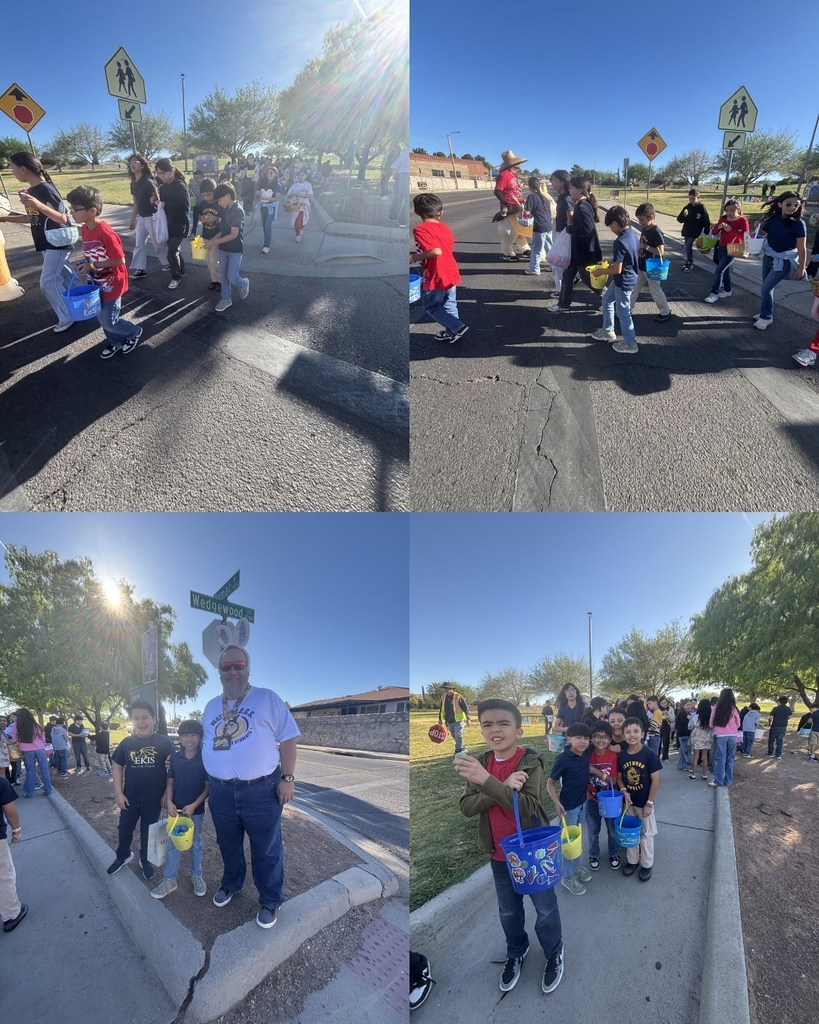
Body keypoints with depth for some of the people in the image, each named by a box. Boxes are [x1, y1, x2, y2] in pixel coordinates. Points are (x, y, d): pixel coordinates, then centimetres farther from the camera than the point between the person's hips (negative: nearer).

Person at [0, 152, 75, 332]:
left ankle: (66, 317, 5)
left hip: (58, 243, -9)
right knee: (62, 275, 18)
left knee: (47, 282, -7)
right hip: (46, 243, 9)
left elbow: (62, 218, -23)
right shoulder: (30, 190, 7)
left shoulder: (46, 190, -20)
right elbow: (33, 218, 15)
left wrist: (38, 205, -37)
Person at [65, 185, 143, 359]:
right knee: (102, 317, 16)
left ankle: (134, 333, 25)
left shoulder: (105, 232, -26)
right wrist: (84, 263, -4)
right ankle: (116, 342, 36)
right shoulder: (85, 229, 0)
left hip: (111, 284, -8)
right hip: (97, 283, 8)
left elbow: (119, 260, -24)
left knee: (108, 321, 0)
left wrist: (92, 266, -21)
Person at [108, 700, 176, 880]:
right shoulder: (127, 743, -6)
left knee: (148, 831, 15)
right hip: (130, 798, 3)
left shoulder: (164, 742, -14)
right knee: (124, 828, 20)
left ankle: (146, 860, 38)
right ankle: (123, 856, 46)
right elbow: (118, 767, 4)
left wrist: (167, 794, -10)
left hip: (153, 799, -3)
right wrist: (118, 793, -1)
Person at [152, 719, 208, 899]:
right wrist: (169, 802, -13)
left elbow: (208, 787, -10)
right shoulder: (174, 758, -5)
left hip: (196, 810, -2)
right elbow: (170, 783, 2)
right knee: (173, 844, 11)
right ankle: (169, 880, 23)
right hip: (176, 809, 2)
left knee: (195, 844, 15)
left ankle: (196, 876, 31)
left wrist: (194, 805, -17)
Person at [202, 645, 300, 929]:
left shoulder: (268, 699, -6)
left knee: (266, 851, 8)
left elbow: (287, 739, -7)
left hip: (261, 790, -4)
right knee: (228, 845, 23)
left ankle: (270, 901, 27)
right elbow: (206, 744, 19)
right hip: (220, 791, 5)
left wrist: (287, 778, -12)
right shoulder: (211, 706, 10)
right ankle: (231, 884, 48)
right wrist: (206, 781, 13)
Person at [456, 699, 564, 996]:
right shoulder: (480, 762, -8)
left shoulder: (530, 762, -21)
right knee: (508, 909, 23)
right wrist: (503, 788, -32)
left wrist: (487, 781, -45)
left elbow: (529, 807, -33)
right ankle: (516, 952, 48)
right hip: (498, 853, 4)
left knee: (545, 907, 17)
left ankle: (554, 954, 42)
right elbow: (467, 807, -16)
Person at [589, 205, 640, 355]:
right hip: (629, 277, 10)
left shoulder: (620, 242, -27)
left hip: (624, 281, -9)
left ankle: (630, 344, 18)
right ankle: (608, 331, 38)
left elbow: (617, 270, -26)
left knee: (623, 313, 5)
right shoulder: (633, 234, 1)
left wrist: (601, 271, -10)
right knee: (607, 300, 25)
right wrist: (611, 264, 15)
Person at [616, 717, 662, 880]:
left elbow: (655, 781, -14)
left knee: (646, 834, 12)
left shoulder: (649, 754, -19)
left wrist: (649, 803, -13)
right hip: (628, 802, 4)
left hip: (645, 802, -3)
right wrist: (624, 792, -13)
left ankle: (647, 864, 30)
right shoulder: (621, 755, -7)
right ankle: (632, 860, 36)